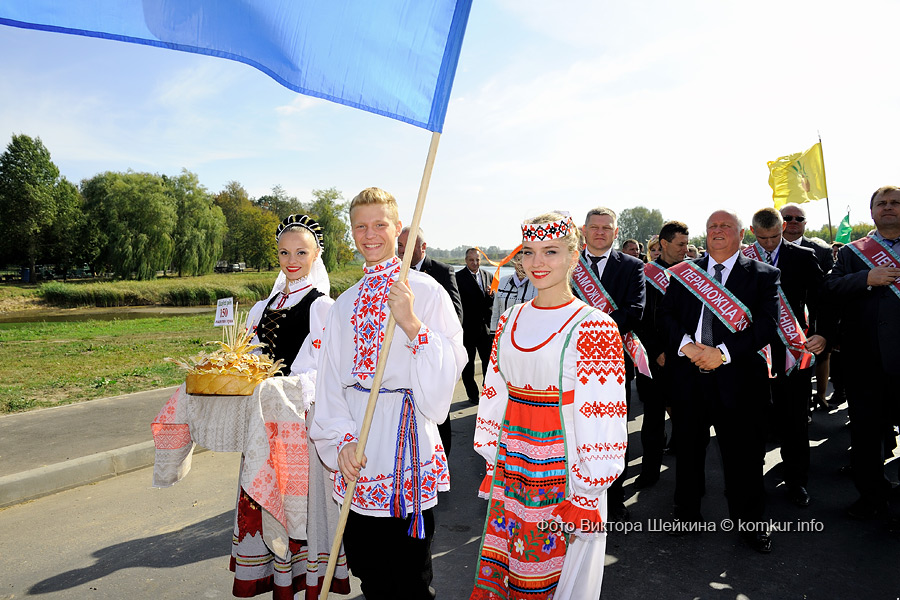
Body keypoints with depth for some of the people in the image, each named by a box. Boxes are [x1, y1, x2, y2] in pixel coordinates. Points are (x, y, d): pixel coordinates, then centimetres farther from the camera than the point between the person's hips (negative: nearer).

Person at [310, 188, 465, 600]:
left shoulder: (425, 290, -5)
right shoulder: (347, 302, 10)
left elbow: (447, 369, -12)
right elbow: (331, 382, 7)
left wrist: (412, 324, -26)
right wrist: (341, 438, -7)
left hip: (408, 440, -4)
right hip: (358, 455, 5)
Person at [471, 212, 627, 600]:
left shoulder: (594, 328, -12)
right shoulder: (510, 320, 6)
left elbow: (602, 420, -13)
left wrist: (583, 499, -13)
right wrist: (493, 464, 10)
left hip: (562, 478, -5)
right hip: (509, 477, 5)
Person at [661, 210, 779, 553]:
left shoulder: (763, 275, 2)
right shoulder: (684, 273, 9)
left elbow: (767, 324, -8)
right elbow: (667, 314, 4)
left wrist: (723, 353, -17)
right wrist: (685, 344, -15)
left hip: (737, 379, -2)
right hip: (688, 376, 3)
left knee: (743, 454, 7)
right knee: (688, 449, 14)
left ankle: (749, 521, 27)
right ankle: (688, 513, 33)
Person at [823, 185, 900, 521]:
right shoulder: (852, 252, 9)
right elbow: (830, 289, -5)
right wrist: (867, 278, -17)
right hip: (866, 360, 0)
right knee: (865, 432, 9)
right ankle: (872, 496, 25)